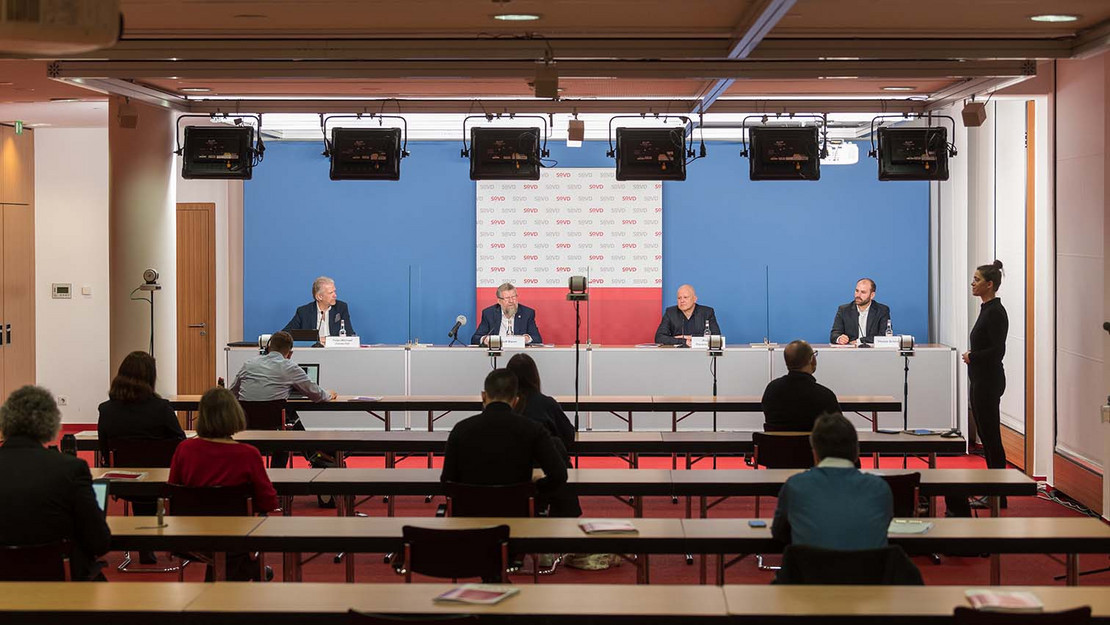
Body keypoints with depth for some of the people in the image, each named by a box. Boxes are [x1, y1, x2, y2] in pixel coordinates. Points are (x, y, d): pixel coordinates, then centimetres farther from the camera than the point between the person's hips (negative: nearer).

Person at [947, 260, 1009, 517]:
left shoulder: (996, 312, -17)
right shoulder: (987, 309, 13)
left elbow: (998, 350, -23)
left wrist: (972, 356, -13)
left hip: (989, 381, -10)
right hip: (981, 380, 10)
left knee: (991, 437, -4)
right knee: (986, 436, 13)